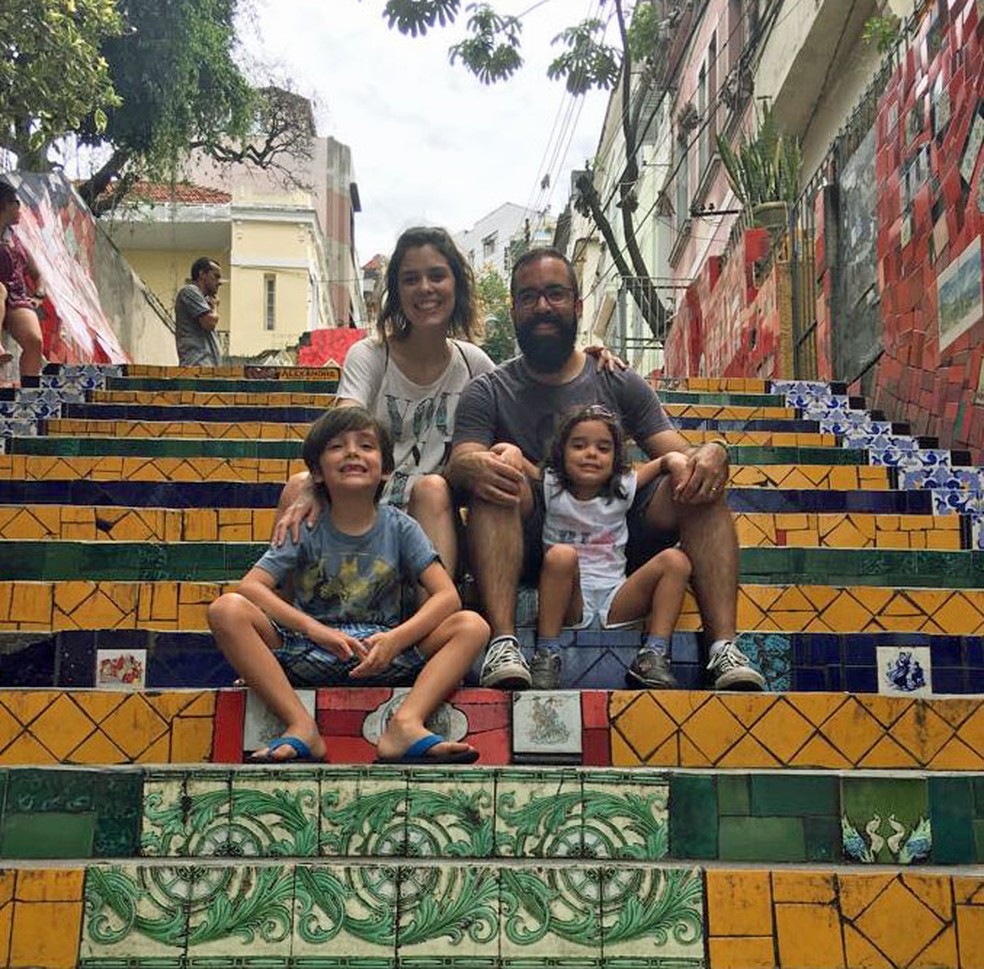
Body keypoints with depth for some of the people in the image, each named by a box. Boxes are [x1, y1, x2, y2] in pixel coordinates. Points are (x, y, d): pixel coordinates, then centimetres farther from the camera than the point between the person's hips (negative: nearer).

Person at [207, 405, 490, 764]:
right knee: (226, 609, -23)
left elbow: (447, 596, -6)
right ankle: (301, 726, -30)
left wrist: (396, 638, -23)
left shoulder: (399, 527, 3)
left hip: (383, 653, 1)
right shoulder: (307, 529, 2)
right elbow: (251, 586, -10)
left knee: (473, 626, -18)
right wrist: (317, 630, -23)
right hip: (310, 652, 0)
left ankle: (407, 723, -33)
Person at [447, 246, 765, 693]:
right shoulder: (487, 392, 9)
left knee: (699, 479, -20)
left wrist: (712, 452, -20)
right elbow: (459, 463, -7)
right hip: (529, 546, -2)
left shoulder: (621, 384, 15)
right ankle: (502, 644, -43)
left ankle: (725, 647, -33)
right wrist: (472, 466, -33)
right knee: (503, 461, -30)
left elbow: (678, 453, 5)